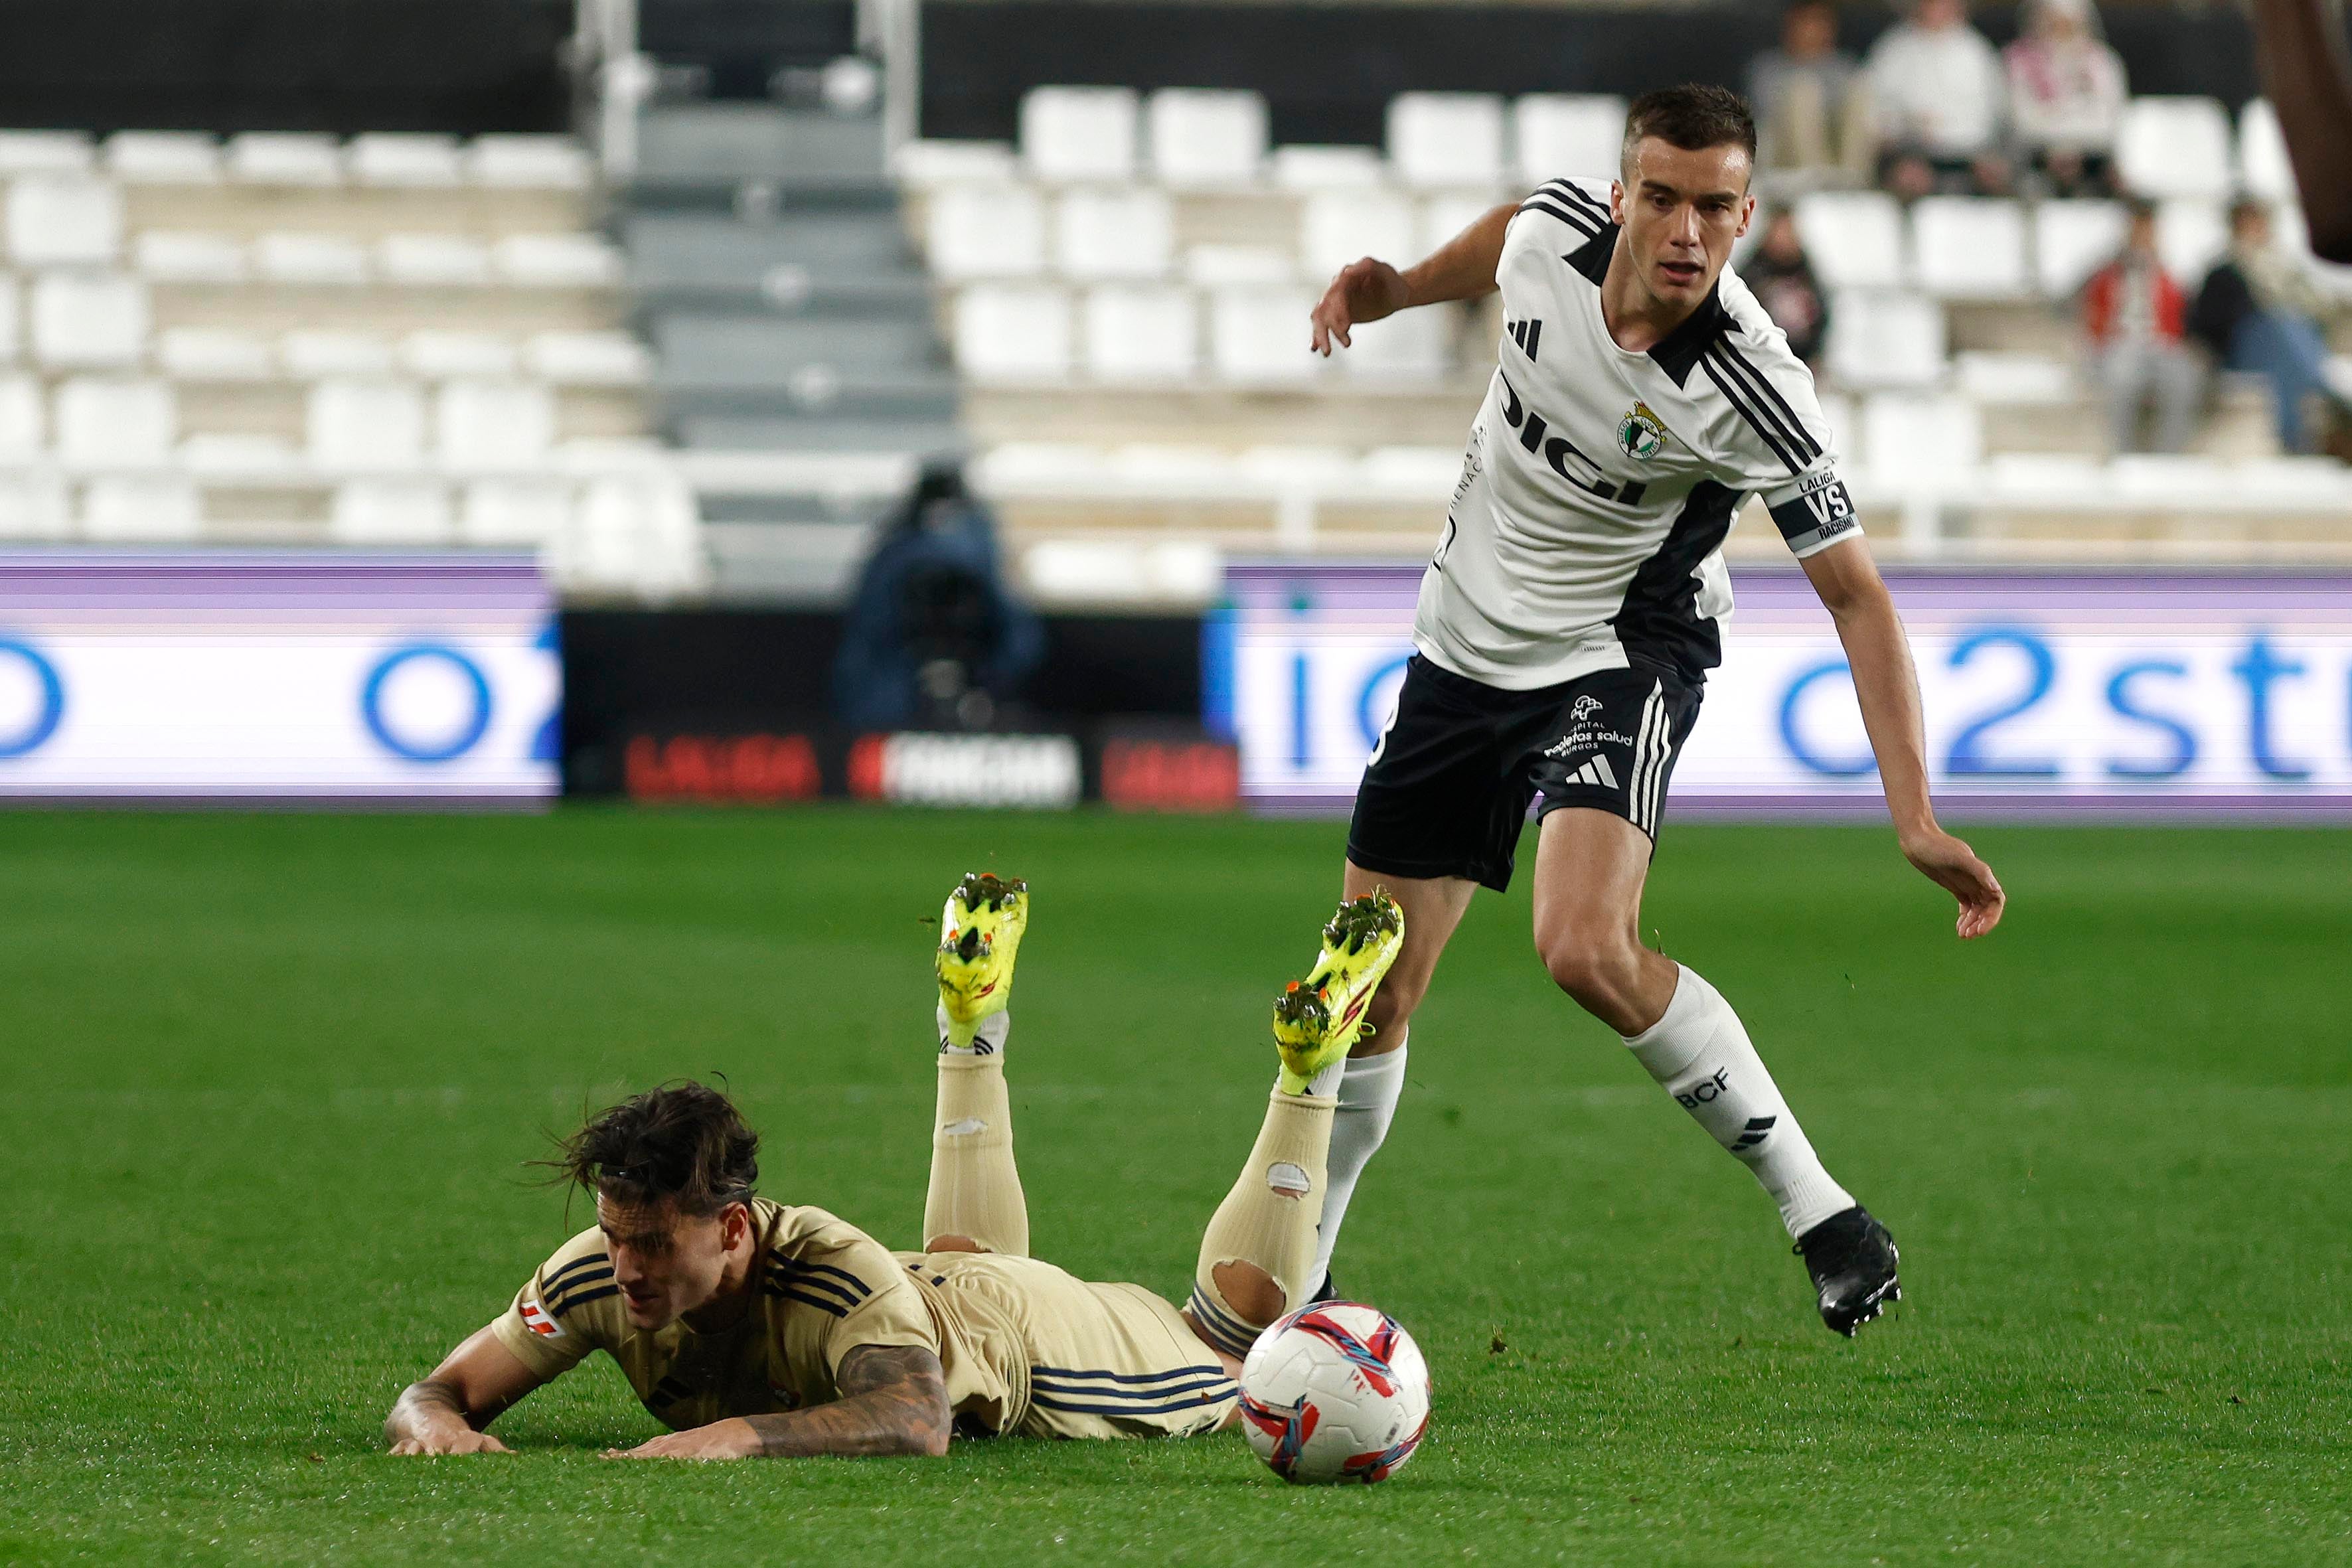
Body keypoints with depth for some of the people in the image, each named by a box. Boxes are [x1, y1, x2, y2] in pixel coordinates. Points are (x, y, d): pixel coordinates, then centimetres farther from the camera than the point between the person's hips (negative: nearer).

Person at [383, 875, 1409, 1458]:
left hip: (1016, 1333, -5)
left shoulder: (827, 1271, -49)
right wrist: (437, 1424, -56)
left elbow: (919, 1420, -60)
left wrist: (737, 1436, -73)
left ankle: (1312, 1068, 37)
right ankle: (970, 1031, 57)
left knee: (1232, 1347, 25)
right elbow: (441, 1392, -31)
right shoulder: (599, 1273, -35)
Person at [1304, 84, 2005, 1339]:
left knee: (1588, 951, -31)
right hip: (1462, 651, 5)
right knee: (1369, 993, 8)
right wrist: (1392, 286, 15)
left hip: (1617, 659, -5)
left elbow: (1855, 595, -22)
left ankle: (1816, 1213, -17)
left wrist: (1916, 817, -28)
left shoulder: (1752, 392, -27)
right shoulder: (1555, 227, -15)